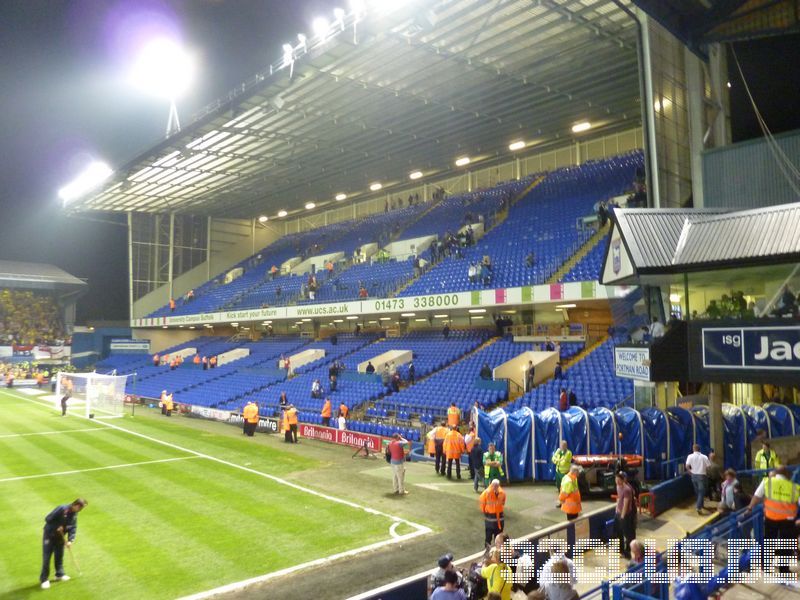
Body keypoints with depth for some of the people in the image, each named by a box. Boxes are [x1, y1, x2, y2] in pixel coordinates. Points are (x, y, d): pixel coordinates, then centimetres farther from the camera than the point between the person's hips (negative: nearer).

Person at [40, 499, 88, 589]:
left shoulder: (74, 514, -4)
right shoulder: (62, 509, -27)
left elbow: (73, 528, -3)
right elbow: (48, 519, -24)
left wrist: (70, 540, -13)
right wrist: (57, 527, -25)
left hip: (60, 537, 6)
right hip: (49, 535, -6)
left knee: (59, 556, 13)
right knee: (46, 557, -3)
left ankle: (60, 574, 27)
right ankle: (44, 579, 6)